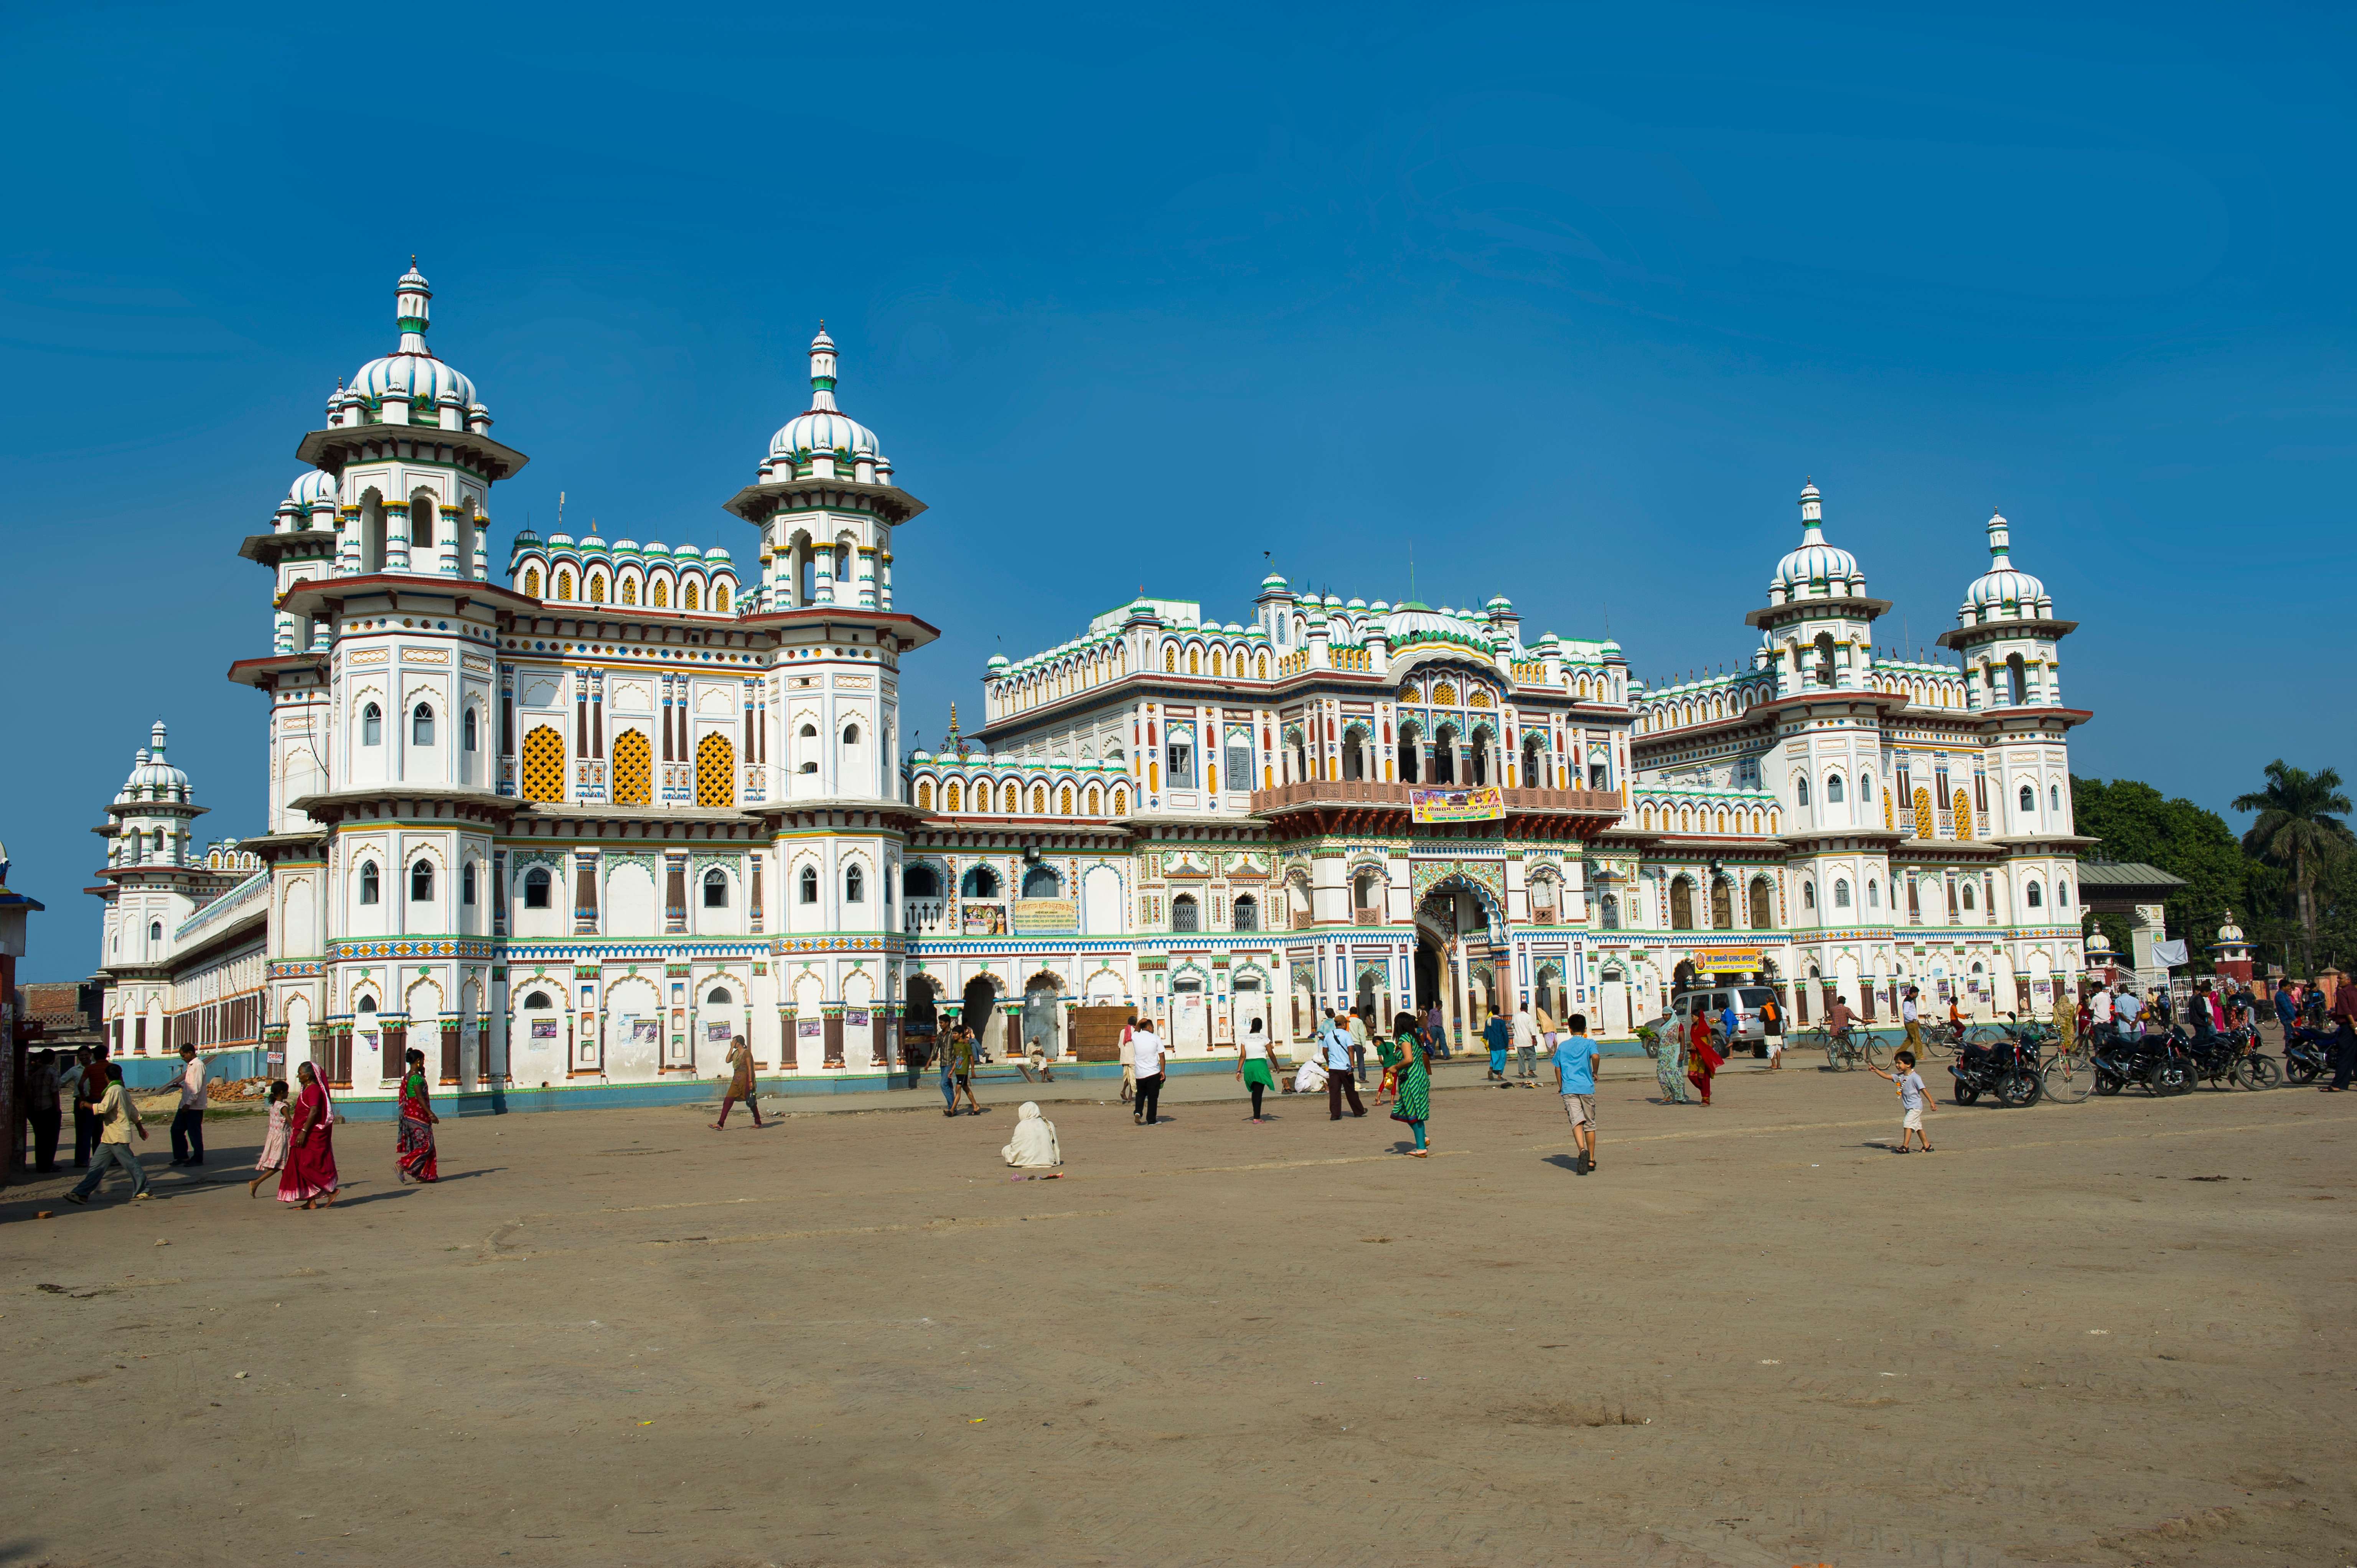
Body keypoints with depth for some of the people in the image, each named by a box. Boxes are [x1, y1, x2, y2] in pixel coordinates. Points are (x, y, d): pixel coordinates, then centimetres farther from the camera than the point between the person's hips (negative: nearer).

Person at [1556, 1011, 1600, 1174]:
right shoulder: (1589, 1043, 3)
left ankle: (1583, 1150, -36)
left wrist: (1560, 1086, 27)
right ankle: (1591, 1160, 18)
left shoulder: (1562, 1046, 11)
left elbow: (1557, 1068, 14)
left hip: (1569, 1089, 1)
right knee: (1590, 1124, 12)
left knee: (1577, 1122, -11)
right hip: (1587, 1088, 0)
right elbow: (1595, 1056, -17)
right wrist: (1595, 1073, 0)